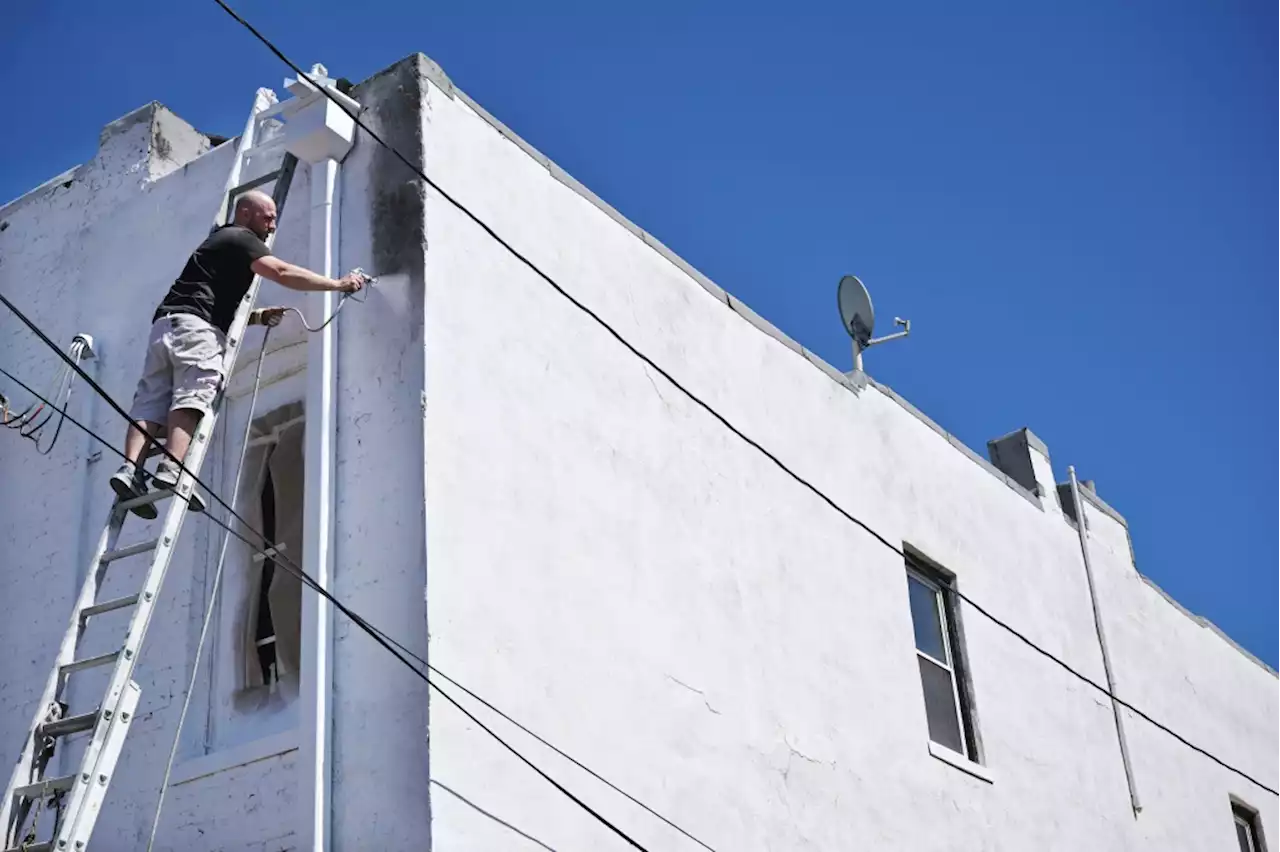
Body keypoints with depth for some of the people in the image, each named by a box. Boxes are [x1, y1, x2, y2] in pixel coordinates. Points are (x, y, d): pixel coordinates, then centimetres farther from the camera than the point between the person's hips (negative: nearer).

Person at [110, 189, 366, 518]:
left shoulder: (220, 241, 37)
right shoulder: (240, 238, 7)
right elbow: (283, 273, -8)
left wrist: (258, 316, 24)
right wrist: (338, 284, -6)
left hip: (165, 324, 9)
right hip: (194, 326, -9)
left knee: (150, 406, -5)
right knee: (191, 399, -21)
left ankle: (130, 469, -20)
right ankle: (171, 471, -37)